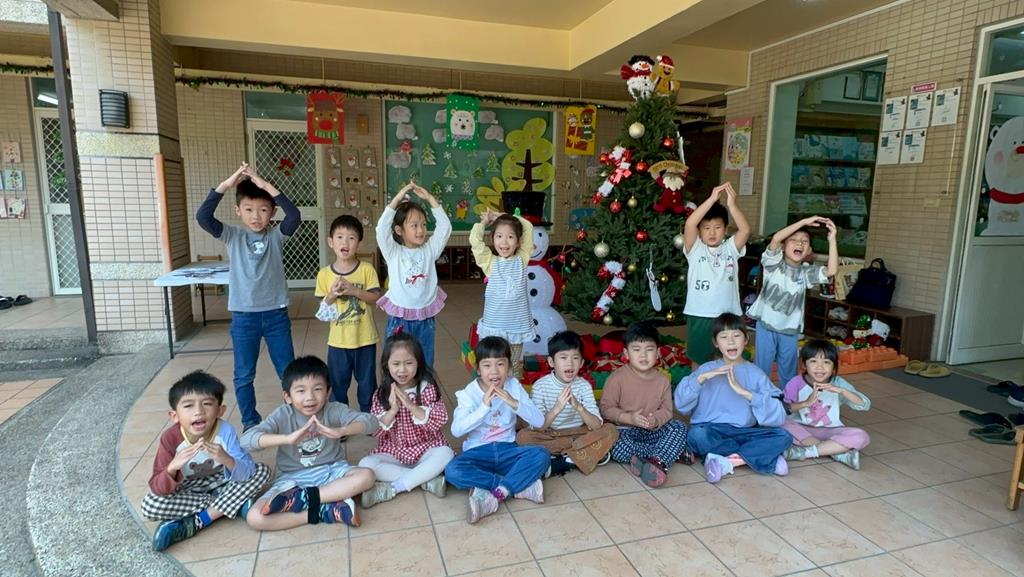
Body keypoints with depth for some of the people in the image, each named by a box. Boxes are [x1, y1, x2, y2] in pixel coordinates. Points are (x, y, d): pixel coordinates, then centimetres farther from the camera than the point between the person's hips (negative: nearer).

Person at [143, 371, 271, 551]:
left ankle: (198, 522, -21)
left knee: (262, 470, -19)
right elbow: (157, 488, -22)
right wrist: (172, 468, -42)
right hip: (188, 493, 1)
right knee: (149, 505, -26)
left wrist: (226, 459, -46)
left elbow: (247, 473, -27)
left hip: (223, 484, 0)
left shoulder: (225, 430, -26)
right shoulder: (170, 439, -24)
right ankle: (234, 504, -17)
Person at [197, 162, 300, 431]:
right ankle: (250, 422, 29)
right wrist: (225, 185, -24)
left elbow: (295, 215, -22)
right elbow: (203, 217, -17)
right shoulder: (232, 236, -1)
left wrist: (267, 186, -25)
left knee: (288, 371, 10)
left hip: (276, 314, 0)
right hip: (243, 316, 1)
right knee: (244, 375, 11)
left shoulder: (276, 235, -3)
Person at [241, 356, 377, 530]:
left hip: (330, 471, 1)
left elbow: (370, 422, -20)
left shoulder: (334, 410, -10)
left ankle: (301, 498, -21)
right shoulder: (282, 415, -11)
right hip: (292, 478, 0)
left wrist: (340, 431, -37)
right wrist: (288, 438, -38)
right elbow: (247, 440, -24)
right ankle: (326, 511, -22)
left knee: (367, 475, -27)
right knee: (254, 518, -23)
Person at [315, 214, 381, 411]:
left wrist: (354, 291, -23)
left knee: (367, 382, 14)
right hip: (338, 340, 1)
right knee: (338, 384, 14)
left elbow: (377, 298, -10)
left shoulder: (367, 269, -7)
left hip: (365, 338, -1)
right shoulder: (324, 274, -3)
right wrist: (332, 295, -18)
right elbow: (322, 308, 2)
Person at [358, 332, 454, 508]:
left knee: (445, 454, -31)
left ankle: (391, 488, -23)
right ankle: (426, 479, -22)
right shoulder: (382, 393, -4)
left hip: (426, 449, -2)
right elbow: (375, 430, -7)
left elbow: (439, 421, -18)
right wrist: (392, 410, -24)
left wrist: (411, 406, -28)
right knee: (365, 464, -23)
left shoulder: (427, 388, -9)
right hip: (393, 453, 2)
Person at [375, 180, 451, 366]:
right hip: (399, 318, -2)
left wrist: (430, 198, -12)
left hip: (425, 318, 3)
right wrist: (397, 198, -22)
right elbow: (382, 229, -21)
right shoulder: (394, 253, -7)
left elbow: (445, 227, -7)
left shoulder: (429, 250, 0)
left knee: (425, 365, 15)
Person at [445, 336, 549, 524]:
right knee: (452, 471, -32)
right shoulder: (470, 392, -7)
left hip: (507, 451, 2)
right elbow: (456, 430, -20)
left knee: (541, 455, -25)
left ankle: (493, 494, -25)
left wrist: (514, 403, -23)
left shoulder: (514, 386, -2)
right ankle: (520, 486, -23)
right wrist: (484, 407, -28)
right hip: (477, 452, -1)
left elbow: (539, 421, -8)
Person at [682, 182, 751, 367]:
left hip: (727, 315, 1)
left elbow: (745, 230, -15)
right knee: (698, 359, 14)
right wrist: (712, 199, -23)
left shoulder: (731, 248, 2)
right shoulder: (695, 249, -4)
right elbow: (689, 224, -20)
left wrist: (731, 204, -22)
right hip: (699, 315, -1)